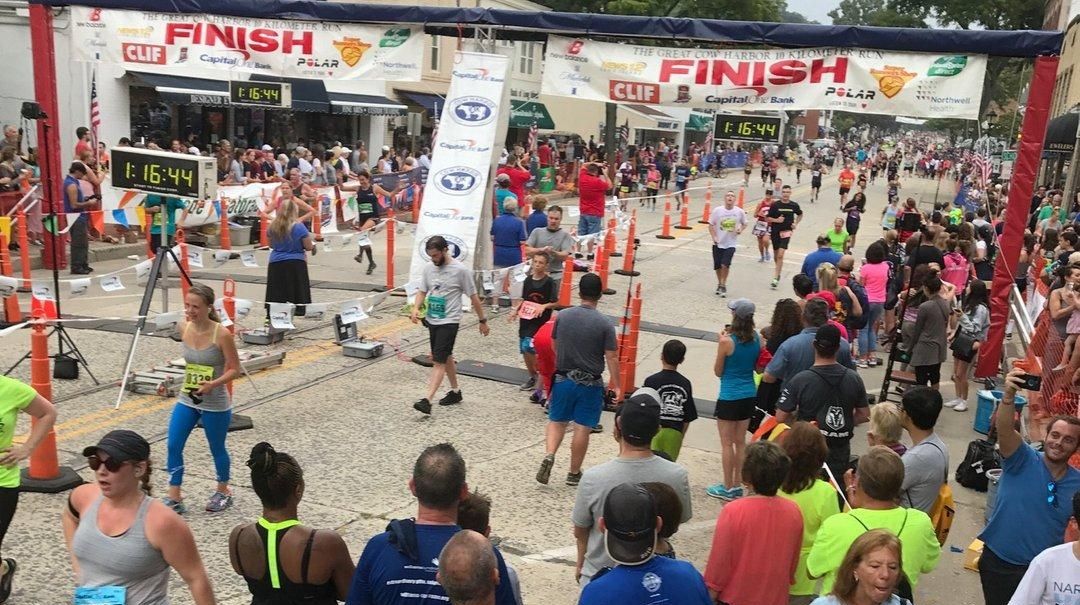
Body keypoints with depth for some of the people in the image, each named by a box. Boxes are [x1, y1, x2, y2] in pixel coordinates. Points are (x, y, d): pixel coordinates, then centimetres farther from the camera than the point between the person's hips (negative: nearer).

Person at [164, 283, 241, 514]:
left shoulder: (221, 335, -22)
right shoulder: (183, 328, -6)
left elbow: (234, 370, -16)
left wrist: (212, 384, -29)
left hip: (215, 404, -5)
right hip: (186, 400, 5)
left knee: (217, 449, 12)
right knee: (173, 446, 0)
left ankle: (223, 492, 35)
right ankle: (174, 497, 14)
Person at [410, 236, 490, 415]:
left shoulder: (461, 270, -11)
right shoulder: (428, 268, 5)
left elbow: (474, 297, -4)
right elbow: (422, 292, 10)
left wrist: (483, 321, 1)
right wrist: (416, 309, -10)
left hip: (449, 322, -7)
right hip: (432, 320, 7)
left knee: (439, 361, -12)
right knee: (446, 357, 19)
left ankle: (427, 401, -17)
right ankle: (455, 392, 34)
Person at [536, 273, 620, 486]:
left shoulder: (562, 315, -3)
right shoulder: (604, 324, -12)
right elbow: (612, 357, -10)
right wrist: (615, 384, 0)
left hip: (563, 378, 2)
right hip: (590, 383, -2)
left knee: (557, 421, 17)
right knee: (582, 428, 7)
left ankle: (549, 455, -6)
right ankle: (574, 473, 17)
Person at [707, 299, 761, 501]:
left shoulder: (727, 342, -19)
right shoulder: (756, 339, -2)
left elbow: (718, 371, -7)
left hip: (729, 397, -6)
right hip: (749, 395, 6)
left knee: (727, 443, 6)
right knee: (740, 442, 16)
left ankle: (728, 488, 14)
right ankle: (738, 486, 25)